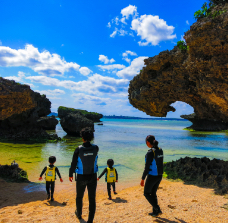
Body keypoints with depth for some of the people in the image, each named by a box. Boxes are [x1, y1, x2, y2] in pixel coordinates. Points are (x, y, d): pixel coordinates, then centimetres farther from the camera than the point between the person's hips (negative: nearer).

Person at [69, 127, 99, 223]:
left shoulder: (79, 149, -18)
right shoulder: (95, 148, -12)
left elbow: (73, 164, -9)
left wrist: (70, 174, 7)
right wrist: (89, 143, 13)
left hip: (81, 177, -1)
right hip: (93, 176, 1)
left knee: (79, 197, 23)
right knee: (92, 198, 9)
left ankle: (79, 214, 46)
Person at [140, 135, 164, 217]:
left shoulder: (150, 152, -24)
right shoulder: (160, 150, 1)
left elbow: (147, 167, -22)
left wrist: (142, 179, -12)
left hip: (152, 176, -8)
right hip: (159, 176, 8)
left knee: (146, 193, 15)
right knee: (153, 193, 24)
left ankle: (158, 209, 10)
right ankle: (155, 212, 30)